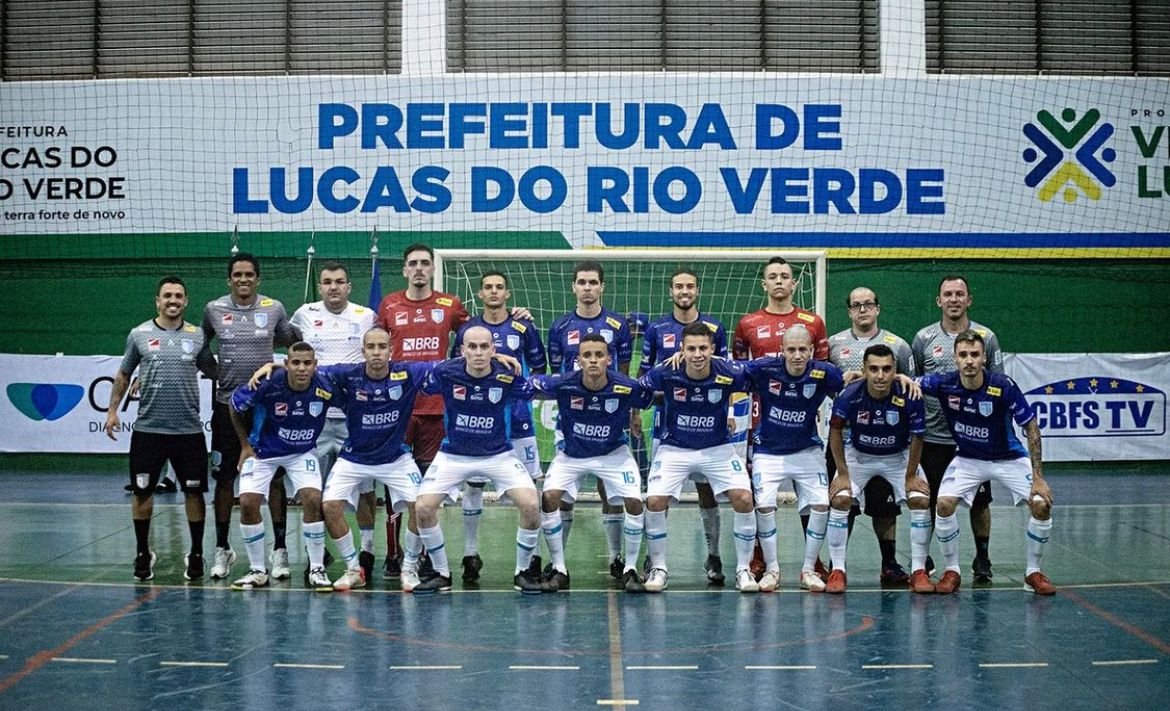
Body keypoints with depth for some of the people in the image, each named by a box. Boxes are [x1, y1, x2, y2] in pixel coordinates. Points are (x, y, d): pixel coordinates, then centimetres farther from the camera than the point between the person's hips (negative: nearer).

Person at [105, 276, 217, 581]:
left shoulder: (197, 336, 5)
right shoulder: (139, 334, 4)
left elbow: (212, 371, 12)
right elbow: (123, 375, 13)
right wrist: (112, 410, 8)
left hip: (189, 430, 0)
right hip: (148, 428, 0)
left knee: (194, 492, 3)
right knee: (143, 491, 5)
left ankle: (196, 554, 16)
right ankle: (143, 553, 19)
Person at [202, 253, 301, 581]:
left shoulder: (274, 309, 1)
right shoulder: (213, 310, 2)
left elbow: (293, 341, 15)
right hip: (227, 405, 1)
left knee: (275, 479, 1)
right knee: (224, 479, 6)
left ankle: (279, 549, 9)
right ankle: (222, 549, 17)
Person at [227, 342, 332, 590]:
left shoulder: (325, 390, -23)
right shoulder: (266, 386, -27)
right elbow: (235, 406, -7)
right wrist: (245, 445, 0)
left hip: (302, 453, 0)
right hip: (262, 452, 0)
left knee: (313, 500, -17)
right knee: (248, 503, -12)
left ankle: (317, 569, -2)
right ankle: (257, 571, 6)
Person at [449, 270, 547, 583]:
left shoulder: (524, 328, 3)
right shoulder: (467, 330, 5)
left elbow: (538, 371, 9)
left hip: (517, 420, -1)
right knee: (472, 486, 4)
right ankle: (470, 554, 14)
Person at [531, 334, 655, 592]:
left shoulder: (627, 388, -25)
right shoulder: (563, 384, -25)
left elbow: (656, 398, -6)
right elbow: (528, 384, -7)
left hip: (613, 453, 0)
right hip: (571, 453, 0)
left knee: (634, 502, -17)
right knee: (549, 498, -19)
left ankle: (631, 568, 4)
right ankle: (559, 569, -3)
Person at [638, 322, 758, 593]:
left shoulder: (729, 374, -20)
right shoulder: (665, 373, -20)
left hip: (718, 449, 0)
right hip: (674, 448, 0)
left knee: (744, 499, -15)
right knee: (654, 502, -16)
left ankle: (743, 569, 4)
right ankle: (658, 568, 6)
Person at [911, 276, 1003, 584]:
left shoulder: (986, 337, 3)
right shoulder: (923, 338, 4)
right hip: (933, 437, 0)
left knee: (979, 502, 5)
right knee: (928, 503, 5)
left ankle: (982, 560, 19)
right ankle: (922, 560, 18)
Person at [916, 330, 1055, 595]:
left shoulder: (1004, 386, -26)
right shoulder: (945, 384, -19)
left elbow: (1031, 428, -17)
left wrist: (1038, 477, -19)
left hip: (1008, 458, -1)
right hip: (967, 459, 1)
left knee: (1042, 505, -18)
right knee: (944, 504, -20)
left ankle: (1033, 573, 4)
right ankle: (952, 571, 0)